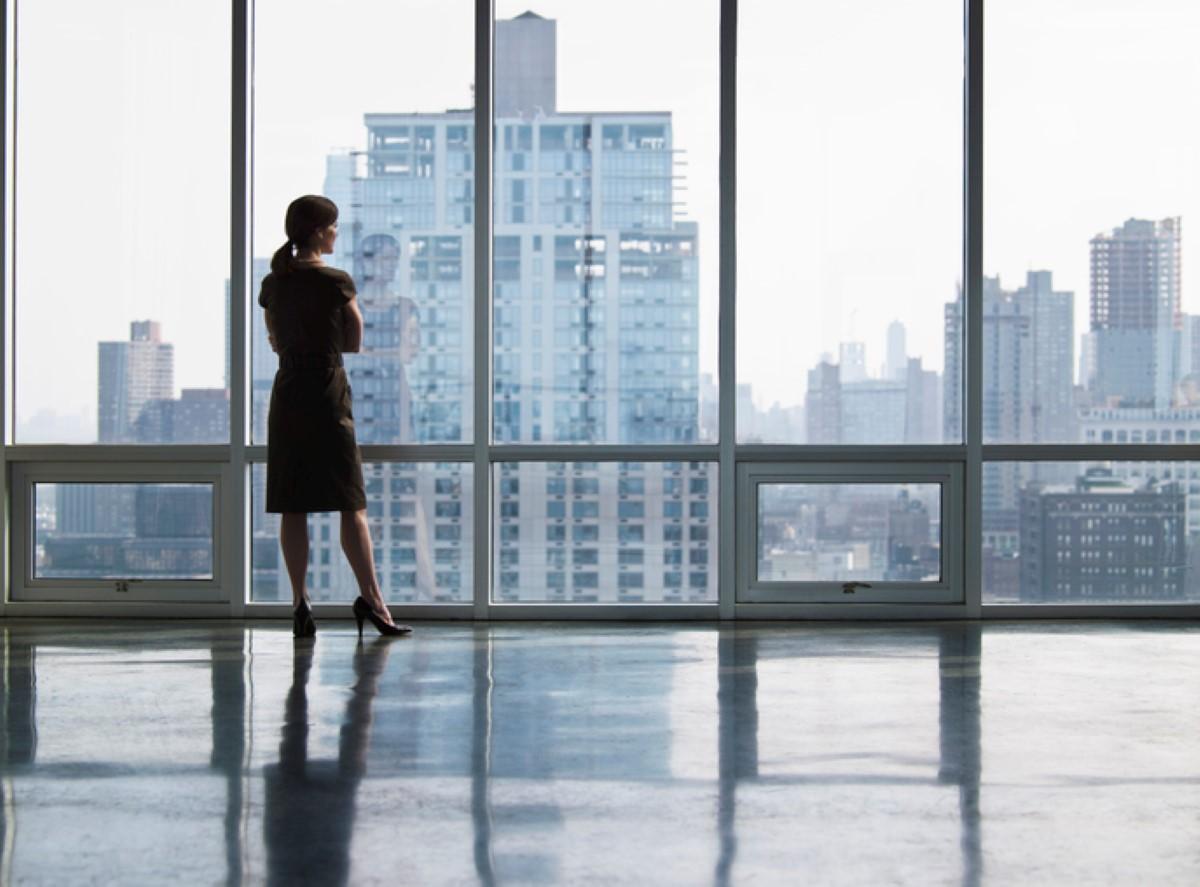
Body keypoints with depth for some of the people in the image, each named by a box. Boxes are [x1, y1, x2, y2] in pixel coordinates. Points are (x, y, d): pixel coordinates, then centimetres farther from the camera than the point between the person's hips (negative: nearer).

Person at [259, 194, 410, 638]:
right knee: (351, 505, -1)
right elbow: (354, 343, 1)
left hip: (285, 397, 5)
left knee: (292, 508, 4)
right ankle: (370, 597, -5)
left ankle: (300, 603, 3)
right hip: (327, 395, -5)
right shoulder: (336, 282, -8)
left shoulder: (273, 284, 7)